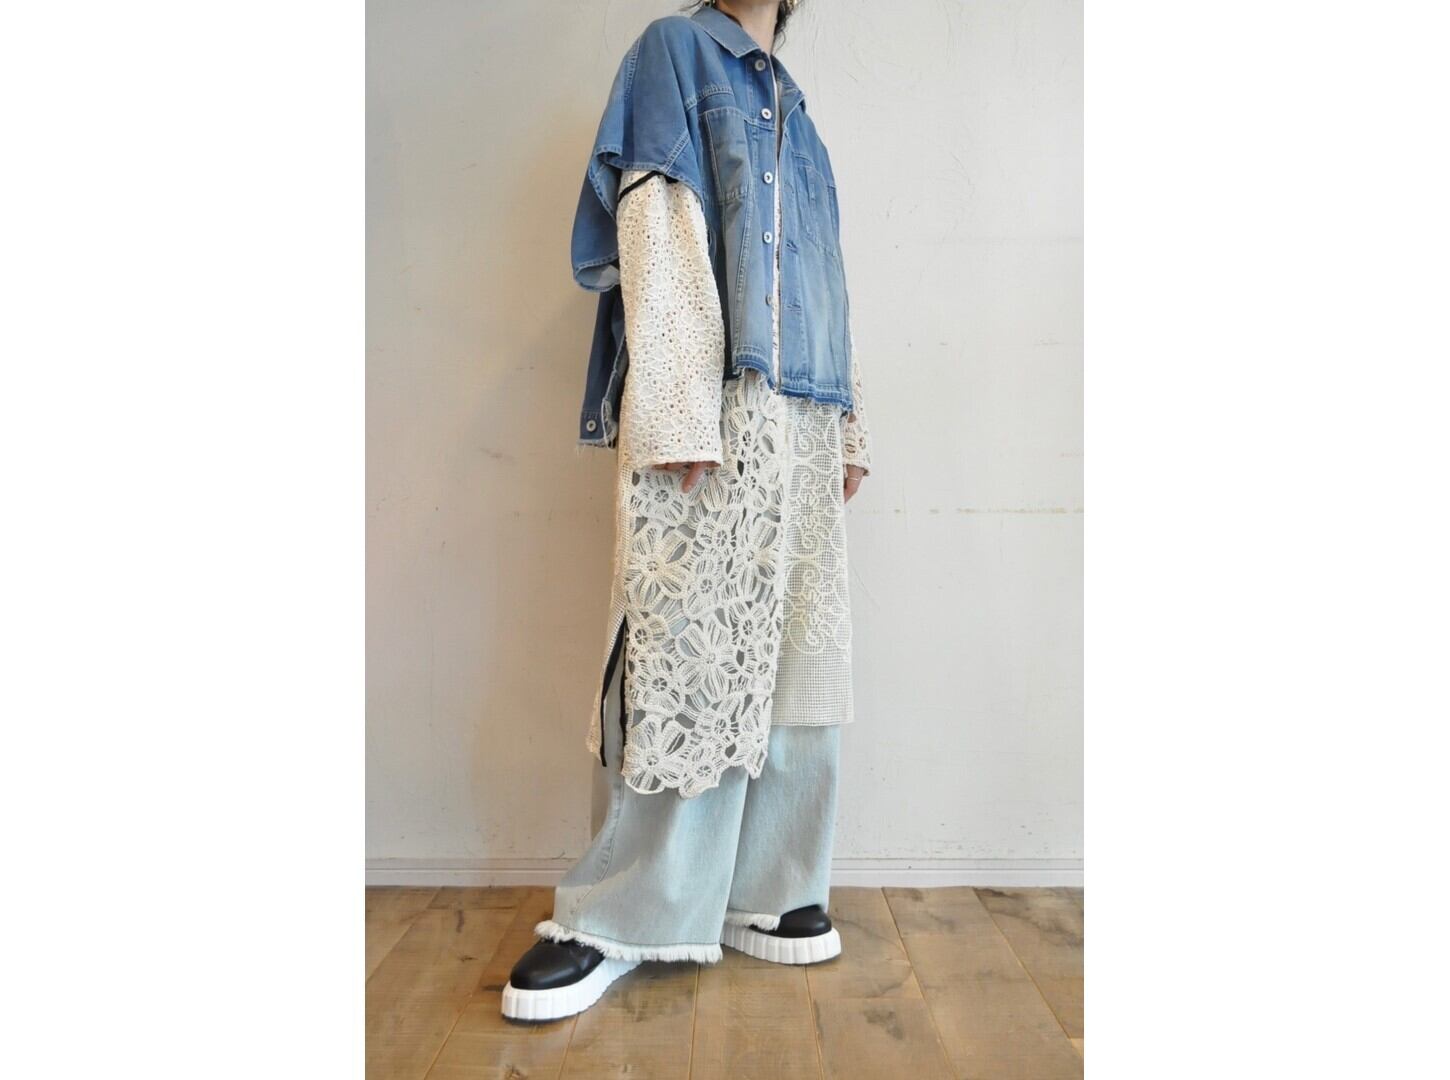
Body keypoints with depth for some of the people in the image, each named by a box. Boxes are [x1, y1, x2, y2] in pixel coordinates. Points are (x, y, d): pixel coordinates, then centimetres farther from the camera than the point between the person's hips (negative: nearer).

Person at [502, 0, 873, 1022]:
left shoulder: (793, 111, 28)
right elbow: (655, 223, -6)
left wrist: (852, 427, 16)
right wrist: (677, 410, -18)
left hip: (804, 420, 7)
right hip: (712, 407, -7)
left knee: (789, 652, 4)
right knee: (690, 650, -9)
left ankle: (761, 892, 13)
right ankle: (622, 917, 2)